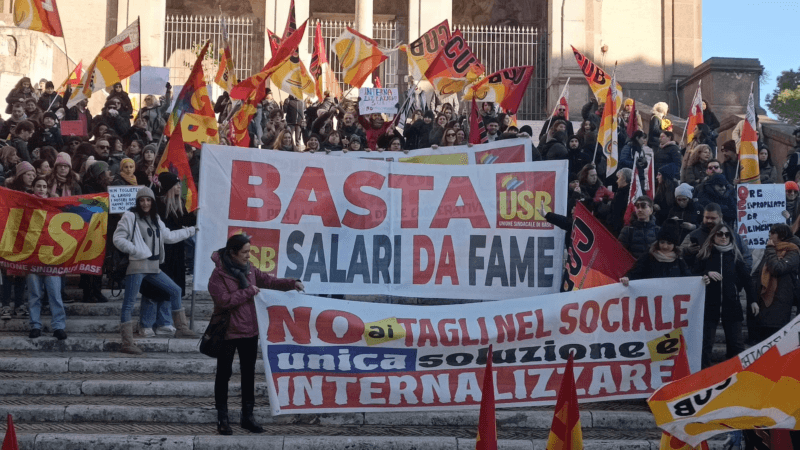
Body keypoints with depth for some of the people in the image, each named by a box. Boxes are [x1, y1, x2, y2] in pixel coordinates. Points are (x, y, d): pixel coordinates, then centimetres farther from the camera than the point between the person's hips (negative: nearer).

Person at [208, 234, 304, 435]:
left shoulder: (249, 270, 4)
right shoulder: (219, 275, -16)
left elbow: (269, 281, 9)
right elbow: (224, 300, -24)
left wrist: (292, 283, -4)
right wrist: (249, 291, -19)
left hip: (249, 331, 6)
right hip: (227, 332, -6)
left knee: (249, 373, 12)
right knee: (224, 374, 6)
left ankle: (247, 416, 23)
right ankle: (222, 418, 15)